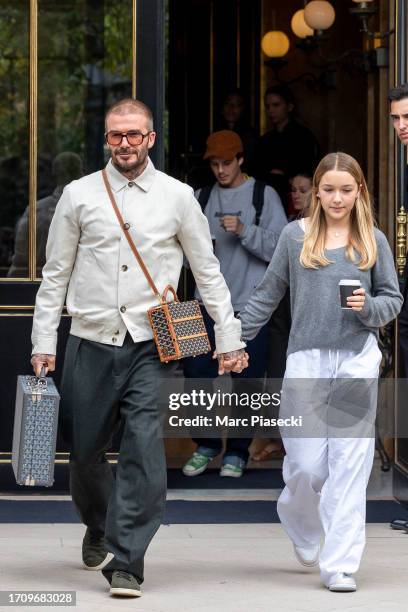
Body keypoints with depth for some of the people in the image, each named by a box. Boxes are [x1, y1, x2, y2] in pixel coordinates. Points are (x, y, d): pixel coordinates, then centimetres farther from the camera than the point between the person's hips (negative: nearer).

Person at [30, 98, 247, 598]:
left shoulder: (177, 197, 5)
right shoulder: (79, 195, 6)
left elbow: (208, 272, 11)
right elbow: (55, 275, 9)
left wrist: (229, 337, 7)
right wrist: (43, 343, 4)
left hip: (150, 347, -1)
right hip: (91, 344, 1)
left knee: (144, 452, -13)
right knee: (83, 451, 8)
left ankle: (125, 562, -10)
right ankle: (98, 527, 38)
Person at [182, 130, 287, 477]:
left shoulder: (263, 196, 1)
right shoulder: (201, 198, 12)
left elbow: (280, 247, -7)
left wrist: (245, 231, -18)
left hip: (250, 305, -3)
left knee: (246, 381, 0)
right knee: (197, 373, -1)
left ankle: (237, 452, 13)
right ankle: (207, 445, 17)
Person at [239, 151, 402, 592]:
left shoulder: (373, 241, 5)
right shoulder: (295, 236, 3)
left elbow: (393, 299, 9)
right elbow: (268, 293, 9)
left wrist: (369, 307, -11)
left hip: (357, 358, 0)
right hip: (306, 358, 0)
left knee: (349, 465, -2)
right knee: (307, 465, 1)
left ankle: (339, 564, 2)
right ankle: (302, 528, 34)